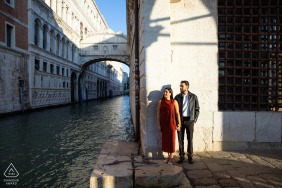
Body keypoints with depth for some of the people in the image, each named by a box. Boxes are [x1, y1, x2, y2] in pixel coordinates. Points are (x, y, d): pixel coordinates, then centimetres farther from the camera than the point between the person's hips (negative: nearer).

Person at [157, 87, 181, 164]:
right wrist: (158, 124, 0)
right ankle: (168, 156, 24)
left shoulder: (174, 102, -4)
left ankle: (171, 157, 18)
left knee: (171, 140, 4)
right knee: (165, 140, 9)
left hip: (171, 123, -2)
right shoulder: (160, 102, 2)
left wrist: (179, 124, -5)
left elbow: (177, 113, -3)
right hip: (163, 124, 2)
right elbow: (158, 113, 3)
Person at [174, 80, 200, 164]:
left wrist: (195, 120, -2)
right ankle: (181, 156, 15)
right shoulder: (177, 97, 4)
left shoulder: (193, 97, 1)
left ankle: (190, 156, 15)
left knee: (190, 139, 4)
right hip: (180, 120, 1)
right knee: (180, 139, 4)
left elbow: (197, 109, 4)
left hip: (189, 120, -1)